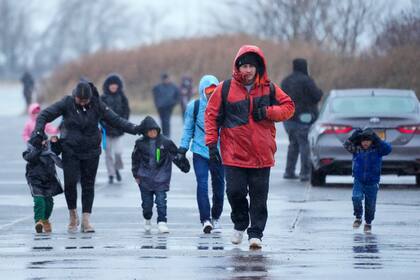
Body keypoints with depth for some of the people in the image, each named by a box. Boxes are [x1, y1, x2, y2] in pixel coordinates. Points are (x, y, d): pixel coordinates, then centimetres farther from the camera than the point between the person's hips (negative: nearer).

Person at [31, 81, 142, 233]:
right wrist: (38, 130, -23)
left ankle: (86, 221, 7)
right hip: (70, 150, -1)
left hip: (91, 152, 1)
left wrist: (133, 129, -16)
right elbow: (45, 115, -6)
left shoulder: (97, 105, -5)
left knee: (88, 185, 2)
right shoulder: (67, 103, -9)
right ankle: (73, 215, 14)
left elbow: (116, 120, -4)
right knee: (70, 182, -8)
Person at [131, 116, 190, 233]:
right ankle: (147, 221, 32)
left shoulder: (166, 142, -3)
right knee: (147, 202, 8)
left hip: (161, 179, -1)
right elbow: (135, 159, 10)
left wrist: (183, 166, 8)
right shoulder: (140, 143, 0)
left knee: (161, 201, -10)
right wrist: (136, 175, 11)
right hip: (145, 179, 1)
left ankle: (162, 223, -6)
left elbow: (176, 155, 7)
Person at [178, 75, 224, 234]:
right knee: (202, 185, -13)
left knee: (219, 186, 8)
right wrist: (183, 149, 4)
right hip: (200, 152, -1)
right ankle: (205, 219, -17)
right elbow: (188, 130, 9)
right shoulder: (194, 107, 0)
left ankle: (216, 218, 26)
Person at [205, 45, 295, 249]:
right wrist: (211, 143, 0)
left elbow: (288, 107, 9)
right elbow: (211, 115, 6)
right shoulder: (225, 88, 1)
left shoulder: (268, 88, 4)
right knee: (235, 190, -6)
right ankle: (239, 224, 21)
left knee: (259, 196, 0)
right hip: (234, 153, -1)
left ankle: (256, 234, 9)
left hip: (261, 153, 1)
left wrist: (268, 112, -9)